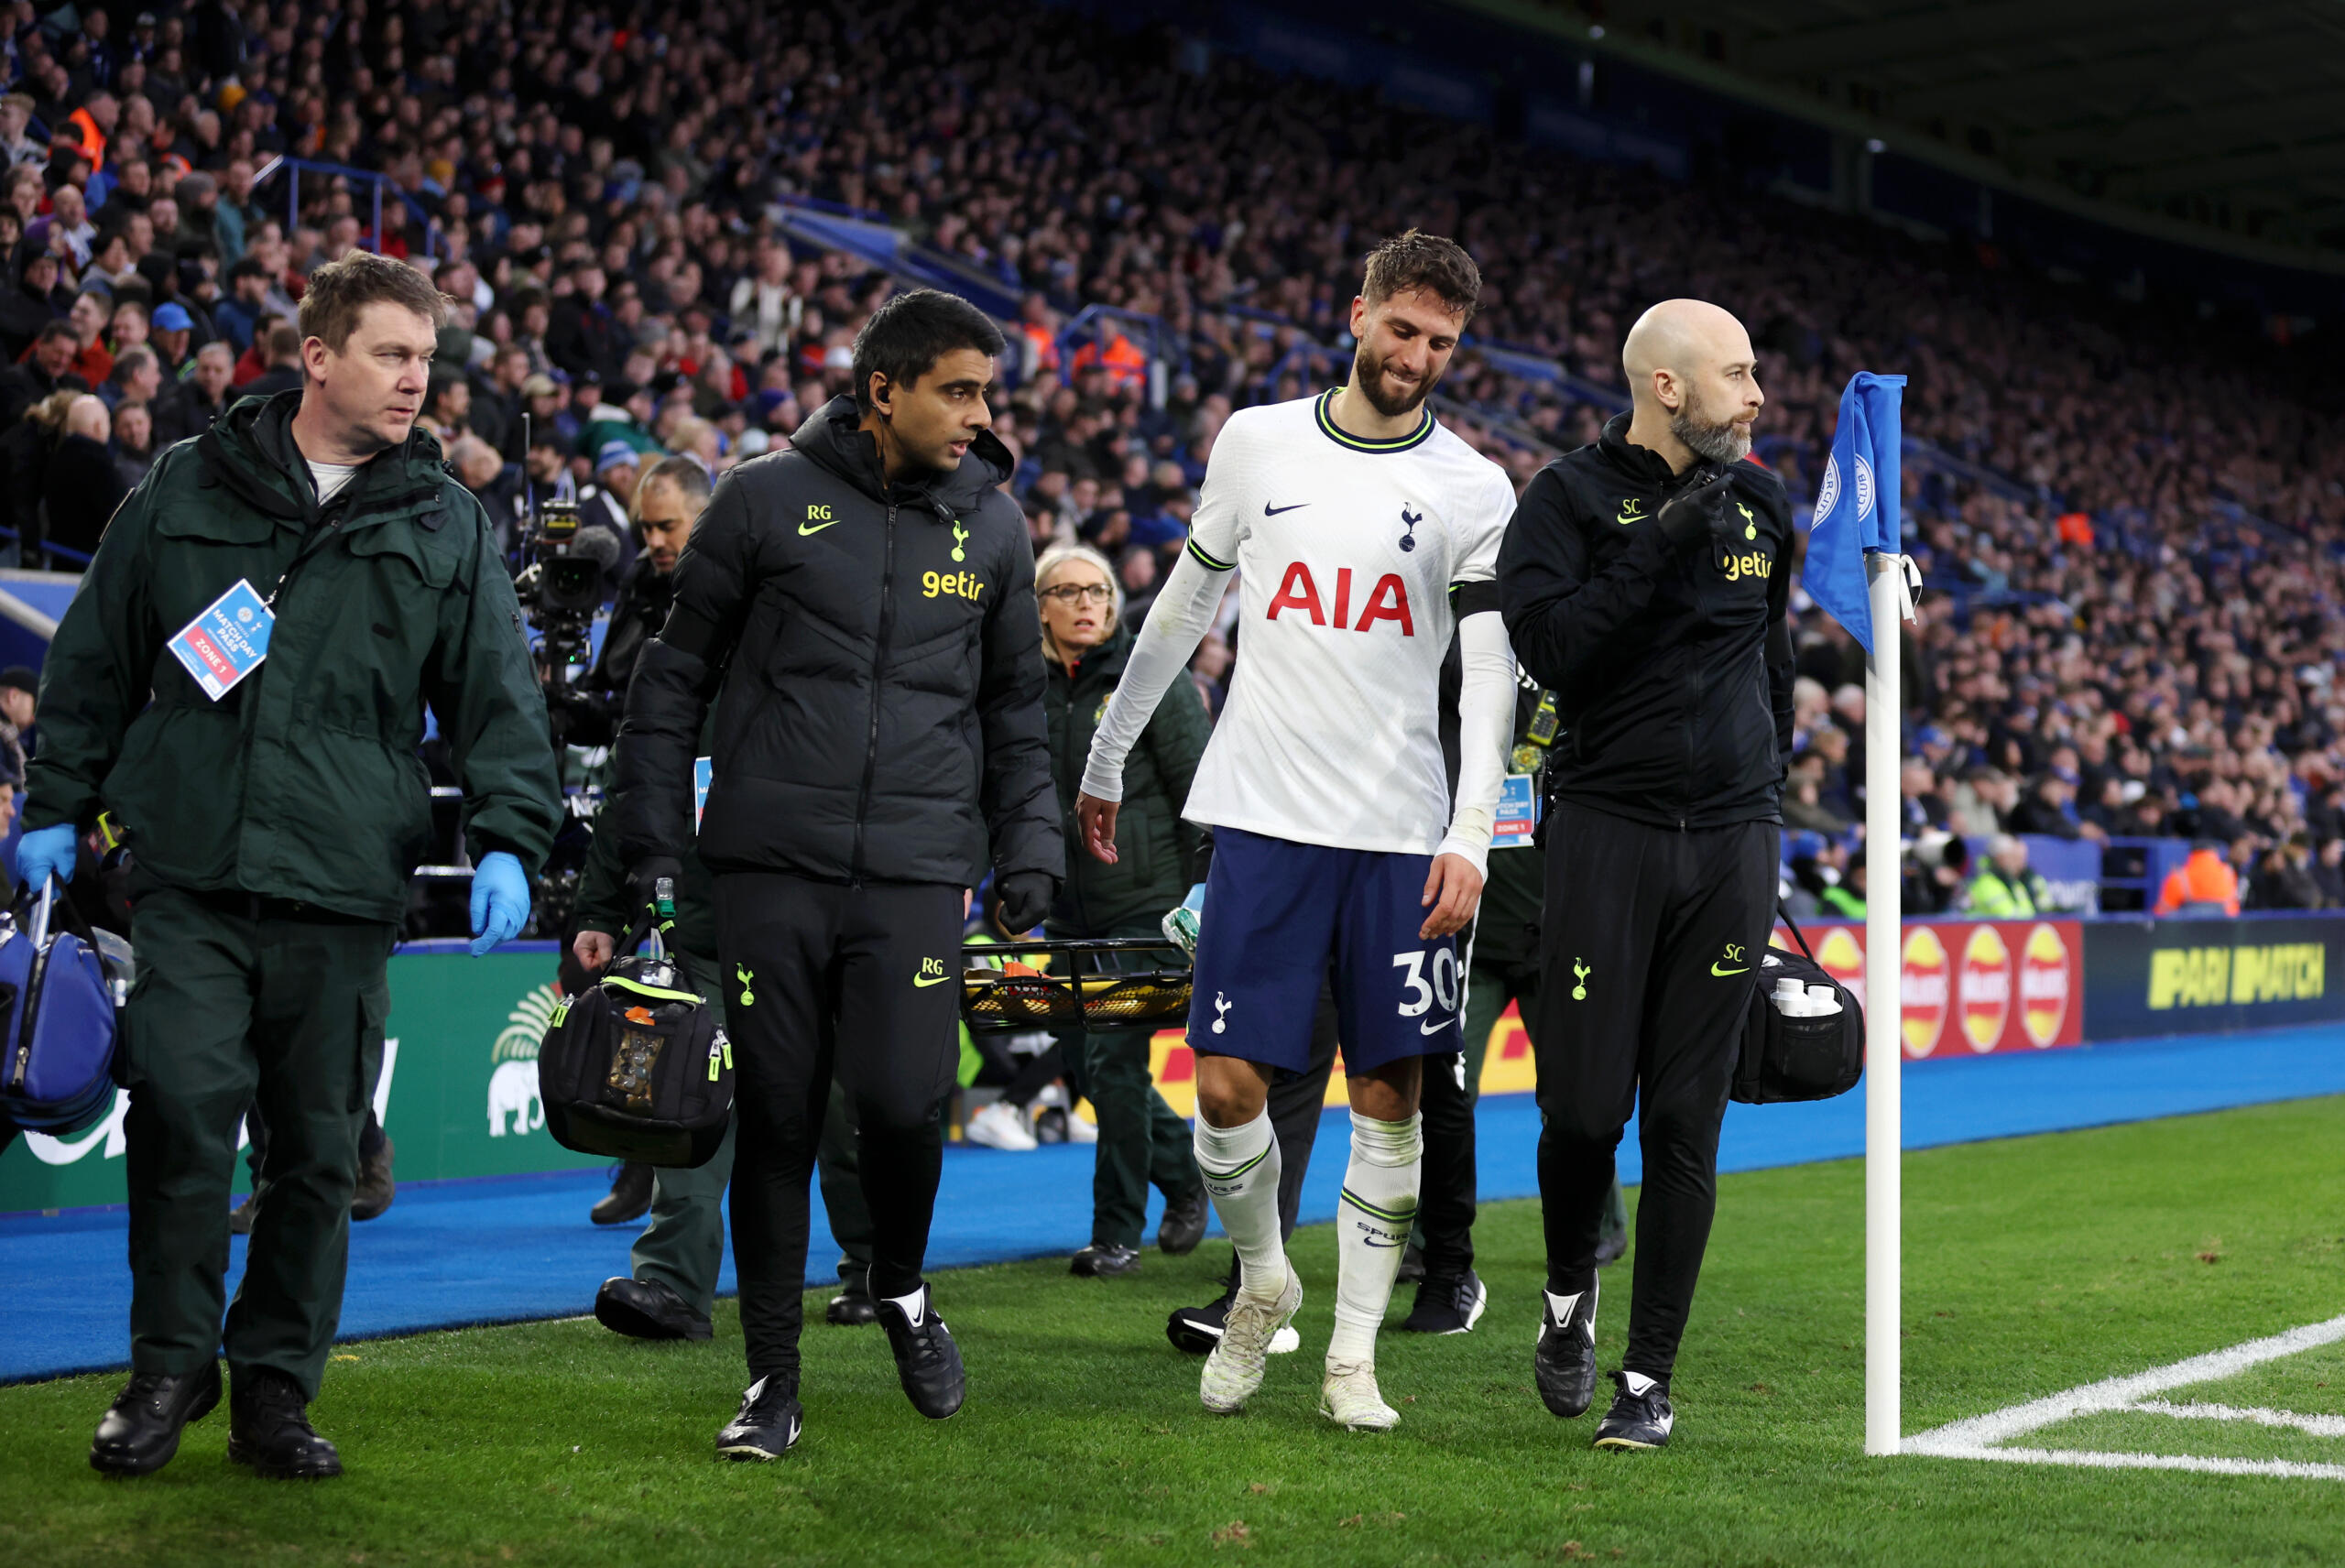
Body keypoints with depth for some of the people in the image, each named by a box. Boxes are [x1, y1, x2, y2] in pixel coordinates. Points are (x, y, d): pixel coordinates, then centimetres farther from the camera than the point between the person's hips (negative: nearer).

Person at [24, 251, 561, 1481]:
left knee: (319, 1148, 5)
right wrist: (59, 805, 12)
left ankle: (276, 1386, 18)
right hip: (190, 872, -1)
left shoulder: (445, 525, 10)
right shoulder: (187, 489, 9)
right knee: (181, 1112, -10)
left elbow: (497, 698, 7)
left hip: (345, 886, 1)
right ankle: (171, 1367, 7)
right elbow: (97, 658, 15)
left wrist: (508, 842, -5)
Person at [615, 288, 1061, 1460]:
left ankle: (901, 1287, 20)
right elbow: (678, 671, 6)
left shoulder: (993, 526, 9)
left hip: (919, 871, 1)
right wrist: (651, 830, 2)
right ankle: (772, 1375, 16)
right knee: (776, 1116, 2)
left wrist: (1028, 846, 10)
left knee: (904, 1100, -11)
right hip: (774, 865, -1)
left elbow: (1014, 704, 19)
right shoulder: (769, 499, 0)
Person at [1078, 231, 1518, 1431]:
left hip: (1404, 834, -1)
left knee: (1388, 1095, 1)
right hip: (1265, 818, 1)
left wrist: (1470, 837, -14)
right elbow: (1187, 603, 17)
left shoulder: (1474, 489, 2)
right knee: (1228, 1085, -4)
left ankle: (1353, 1355, 13)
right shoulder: (1257, 442, 7)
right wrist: (1106, 758, 20)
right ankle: (1262, 1278, 24)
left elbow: (1491, 673, -3)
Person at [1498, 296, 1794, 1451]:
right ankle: (1568, 1296, 26)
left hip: (1732, 843, 4)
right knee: (1586, 1105, -4)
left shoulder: (1758, 503, 13)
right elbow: (1552, 648, -16)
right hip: (1607, 828, -3)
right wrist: (1660, 544, -19)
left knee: (1687, 1120, 2)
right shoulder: (1571, 498, -2)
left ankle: (1650, 1376, 10)